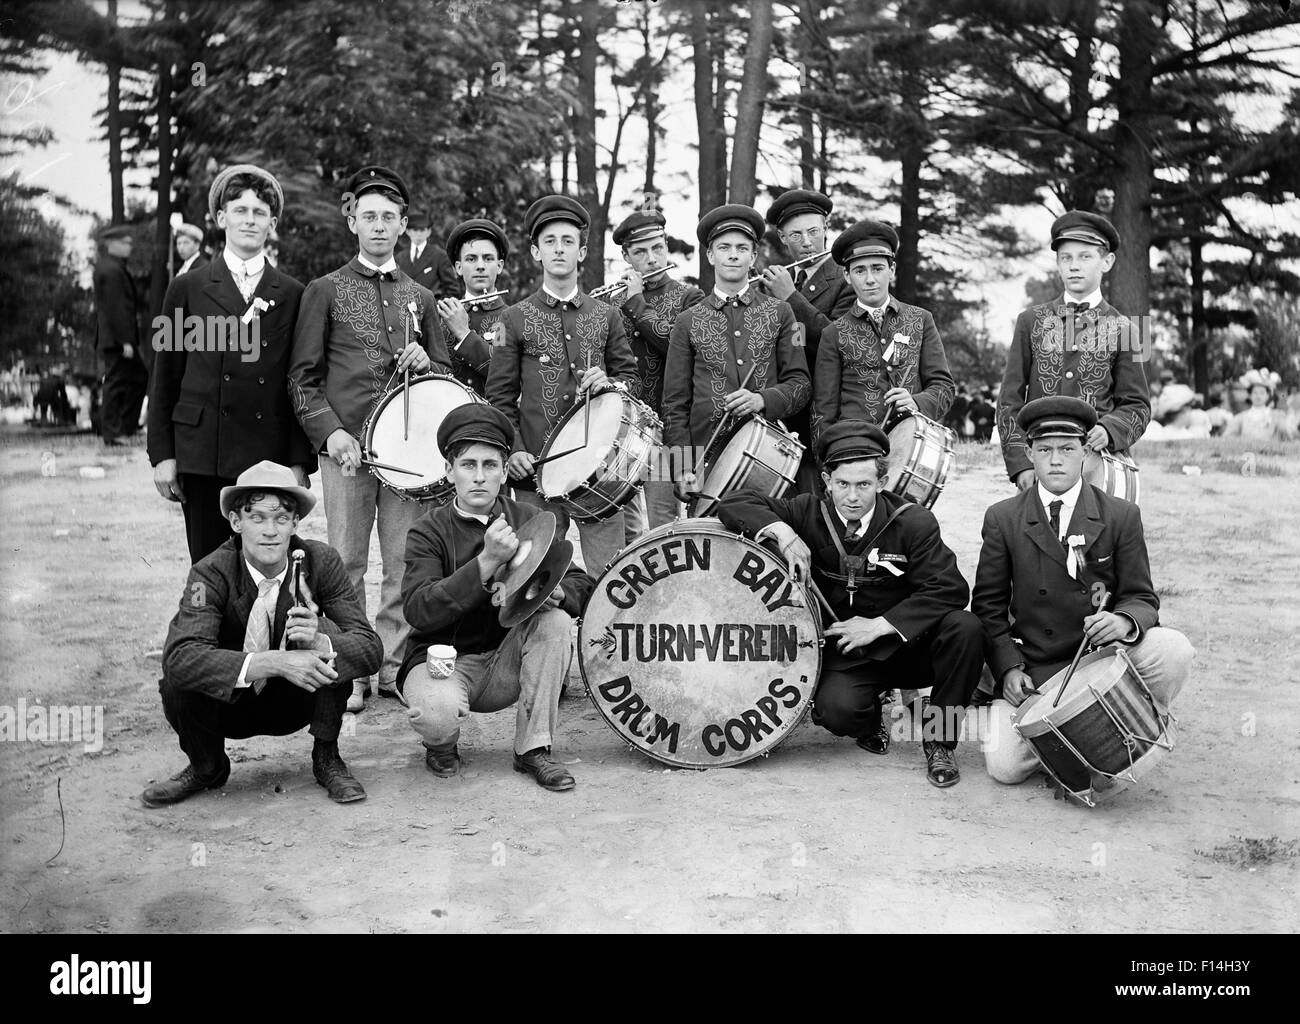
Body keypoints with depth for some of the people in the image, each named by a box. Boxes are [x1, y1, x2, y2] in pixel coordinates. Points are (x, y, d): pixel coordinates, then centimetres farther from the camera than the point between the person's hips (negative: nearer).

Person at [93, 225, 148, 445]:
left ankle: (126, 425, 22)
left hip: (110, 338, 10)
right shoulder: (112, 270, -18)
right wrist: (125, 341, -22)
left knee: (140, 376, 17)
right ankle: (112, 433, 3)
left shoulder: (104, 265, 14)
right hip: (117, 338, -10)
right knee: (116, 382, -3)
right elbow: (116, 309, -22)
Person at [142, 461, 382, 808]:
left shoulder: (321, 562, -16)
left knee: (331, 634, -25)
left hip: (296, 701, 1)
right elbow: (180, 657, -37)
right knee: (178, 682, -30)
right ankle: (206, 767, 4)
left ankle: (326, 758, -4)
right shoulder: (212, 573, -21)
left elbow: (371, 648, -22)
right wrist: (274, 663, -46)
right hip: (230, 704, 0)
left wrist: (318, 642, -45)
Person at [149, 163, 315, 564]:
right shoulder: (188, 288, 8)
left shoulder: (293, 295, 8)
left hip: (270, 456, 0)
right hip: (202, 454, 0)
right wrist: (162, 455, 2)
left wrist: (300, 462, 1)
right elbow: (164, 378, 8)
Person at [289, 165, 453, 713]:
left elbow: (446, 375, 20)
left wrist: (424, 362, -3)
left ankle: (394, 664, 12)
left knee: (405, 564, 2)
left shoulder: (420, 298, 16)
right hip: (346, 445, -2)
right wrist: (330, 431, -11)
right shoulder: (325, 291, 7)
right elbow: (303, 375, 2)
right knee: (347, 564, 0)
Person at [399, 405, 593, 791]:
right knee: (439, 711, -35)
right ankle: (442, 745, 5)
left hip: (505, 664, 4)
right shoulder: (429, 531, -8)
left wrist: (555, 593, -27)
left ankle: (533, 750, -12)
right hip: (443, 658, -4)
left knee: (556, 621, -23)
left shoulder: (528, 519, 2)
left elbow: (580, 584, -1)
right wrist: (487, 562, -32)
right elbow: (418, 610, -23)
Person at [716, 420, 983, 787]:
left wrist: (880, 625, -24)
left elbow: (950, 589, -18)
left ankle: (940, 739, -8)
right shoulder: (810, 514, -5)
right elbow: (733, 503, -8)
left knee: (965, 628, -30)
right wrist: (781, 530, -27)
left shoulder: (912, 521, -11)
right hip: (845, 654, 0)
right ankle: (871, 724, 10)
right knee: (835, 709, -32)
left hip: (907, 645, 0)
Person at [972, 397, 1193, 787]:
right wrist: (1008, 667, -10)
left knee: (1173, 651, -30)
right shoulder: (1002, 519, 2)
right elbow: (988, 604, 4)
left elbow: (1142, 597, 2)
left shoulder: (1121, 516, 3)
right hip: (1032, 671, 0)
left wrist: (1125, 621, -23)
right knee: (1004, 766, -21)